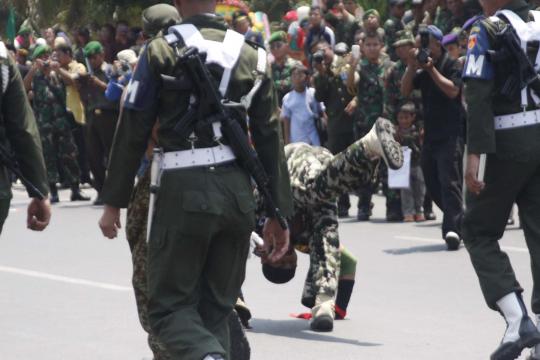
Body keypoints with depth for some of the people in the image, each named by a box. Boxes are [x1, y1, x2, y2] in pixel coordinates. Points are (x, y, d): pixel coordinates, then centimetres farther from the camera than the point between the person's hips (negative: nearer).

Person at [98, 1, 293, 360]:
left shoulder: (161, 51, -1)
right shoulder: (253, 57, 10)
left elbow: (132, 132, -2)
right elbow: (271, 139, 9)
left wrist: (113, 202, 4)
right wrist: (279, 212, 13)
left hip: (185, 190, -4)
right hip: (238, 192, 4)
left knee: (169, 306, 2)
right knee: (217, 308, 13)